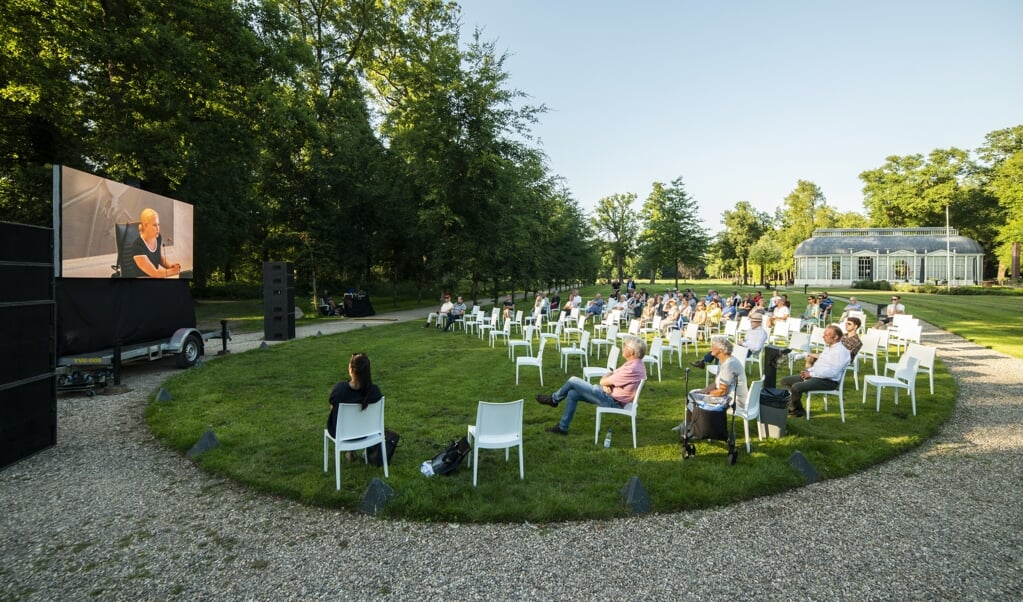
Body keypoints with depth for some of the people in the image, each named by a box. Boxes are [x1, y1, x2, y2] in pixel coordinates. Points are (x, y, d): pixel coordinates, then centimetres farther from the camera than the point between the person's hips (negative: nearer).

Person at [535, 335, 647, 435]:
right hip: (610, 395, 10)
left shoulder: (633, 369, -26)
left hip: (611, 400, -10)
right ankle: (562, 427, 13)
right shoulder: (633, 363, 8)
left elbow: (604, 381, -18)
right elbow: (605, 377, 10)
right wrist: (605, 384, -12)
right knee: (572, 394, 5)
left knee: (573, 381, -7)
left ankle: (554, 399, 20)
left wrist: (604, 382, 5)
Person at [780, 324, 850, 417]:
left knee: (796, 387, -28)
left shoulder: (841, 351, -15)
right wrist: (808, 371, 3)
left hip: (828, 381, -10)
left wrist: (811, 374, -19)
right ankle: (792, 405, -3)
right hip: (814, 375, 10)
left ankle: (797, 410, -2)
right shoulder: (828, 347, 16)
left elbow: (833, 372, -24)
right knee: (785, 381, 2)